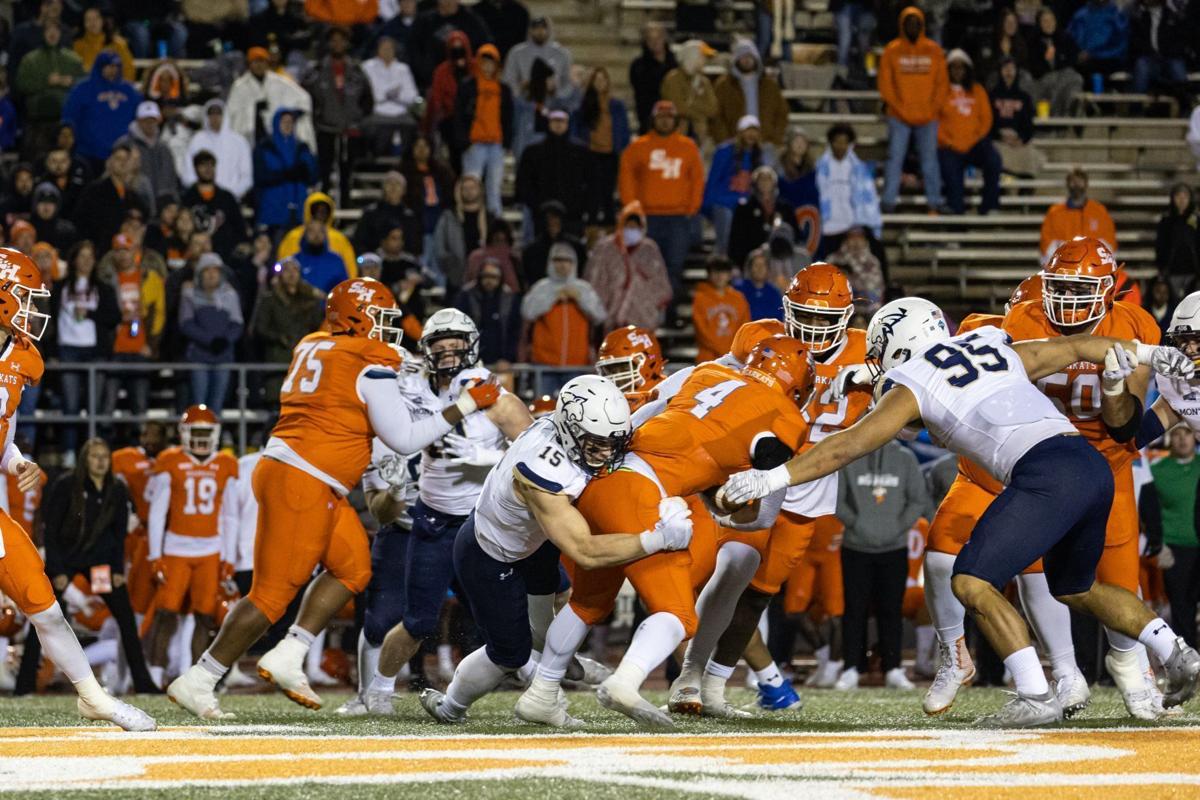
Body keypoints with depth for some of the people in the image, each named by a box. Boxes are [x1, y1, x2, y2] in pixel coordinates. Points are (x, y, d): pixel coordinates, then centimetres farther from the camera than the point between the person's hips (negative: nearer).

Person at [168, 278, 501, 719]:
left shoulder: (312, 348, 15)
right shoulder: (370, 365, -9)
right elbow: (404, 440, -8)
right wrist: (465, 406, -3)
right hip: (302, 484, -10)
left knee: (352, 568, 14)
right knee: (273, 593, -5)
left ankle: (287, 658, 8)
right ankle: (197, 681, -2)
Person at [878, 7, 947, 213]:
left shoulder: (934, 50, 5)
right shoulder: (892, 50, 1)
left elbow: (942, 82, 6)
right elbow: (885, 84, -1)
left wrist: (934, 108, -5)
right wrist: (899, 109, -9)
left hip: (928, 117, 1)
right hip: (899, 118, -1)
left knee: (930, 159, 4)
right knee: (895, 158, -2)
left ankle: (935, 201, 9)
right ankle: (889, 201, 0)